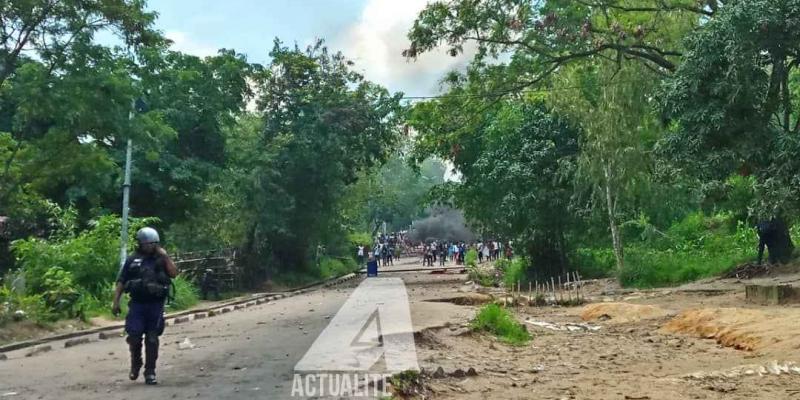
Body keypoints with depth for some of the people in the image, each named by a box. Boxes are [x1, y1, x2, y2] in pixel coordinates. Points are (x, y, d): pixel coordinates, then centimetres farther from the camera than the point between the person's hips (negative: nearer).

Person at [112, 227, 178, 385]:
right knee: (134, 337, -3)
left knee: (152, 339, 3)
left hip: (156, 305, 0)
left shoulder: (161, 259, 7)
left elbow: (174, 273, -7)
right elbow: (121, 282, 5)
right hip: (137, 304, 0)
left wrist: (165, 256, -10)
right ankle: (135, 364, 24)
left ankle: (150, 372, 12)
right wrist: (116, 302, -1)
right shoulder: (132, 260, 5)